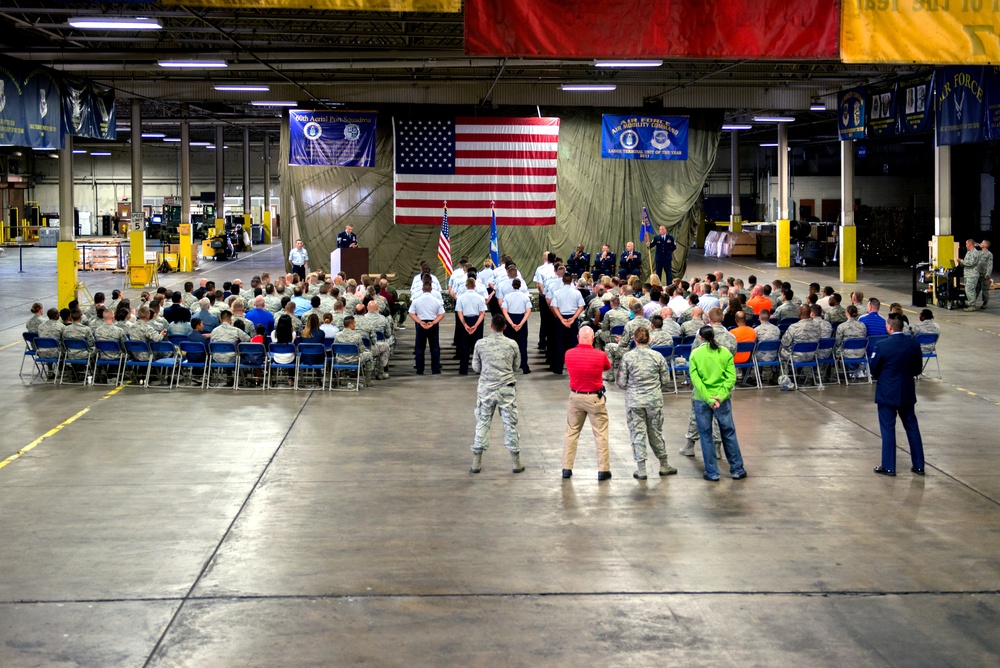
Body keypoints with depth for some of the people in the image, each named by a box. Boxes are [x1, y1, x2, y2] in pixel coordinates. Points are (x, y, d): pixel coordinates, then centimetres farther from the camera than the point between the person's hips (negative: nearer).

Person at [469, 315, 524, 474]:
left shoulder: (480, 344, -4)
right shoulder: (512, 345, -5)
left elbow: (476, 367, 5)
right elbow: (516, 366, 7)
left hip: (485, 389, 1)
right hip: (506, 389, 0)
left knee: (482, 423, 9)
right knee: (510, 424, 8)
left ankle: (476, 462, 11)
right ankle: (516, 463, 13)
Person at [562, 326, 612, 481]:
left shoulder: (569, 354, -7)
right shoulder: (600, 355, -14)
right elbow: (608, 367, 7)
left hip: (575, 397, 3)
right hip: (595, 398, -3)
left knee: (571, 432, 14)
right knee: (601, 435, 5)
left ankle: (567, 468, 15)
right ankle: (603, 470, 6)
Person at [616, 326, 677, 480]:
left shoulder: (627, 357, -8)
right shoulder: (657, 356, -4)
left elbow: (621, 382, -6)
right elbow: (665, 380, 2)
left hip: (634, 402, -2)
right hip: (654, 400, 2)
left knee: (637, 433, 5)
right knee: (656, 432, 15)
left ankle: (641, 469, 6)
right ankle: (664, 465, 26)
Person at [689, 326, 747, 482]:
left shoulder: (695, 354, -5)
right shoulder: (725, 353, -1)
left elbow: (695, 378, -12)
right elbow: (731, 377, -8)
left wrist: (708, 398, -14)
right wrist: (720, 396, -13)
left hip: (702, 399, -1)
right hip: (722, 399, 1)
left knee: (706, 435, 8)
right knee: (729, 433, 12)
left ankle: (712, 473, 11)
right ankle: (737, 470, 19)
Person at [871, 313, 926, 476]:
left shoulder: (882, 345, -17)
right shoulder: (914, 345, -4)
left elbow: (873, 371, -8)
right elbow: (918, 369, 6)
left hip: (887, 393, -4)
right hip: (907, 393, 4)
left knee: (888, 429, 4)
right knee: (912, 427, 14)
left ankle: (888, 467, 8)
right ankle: (919, 465, 19)